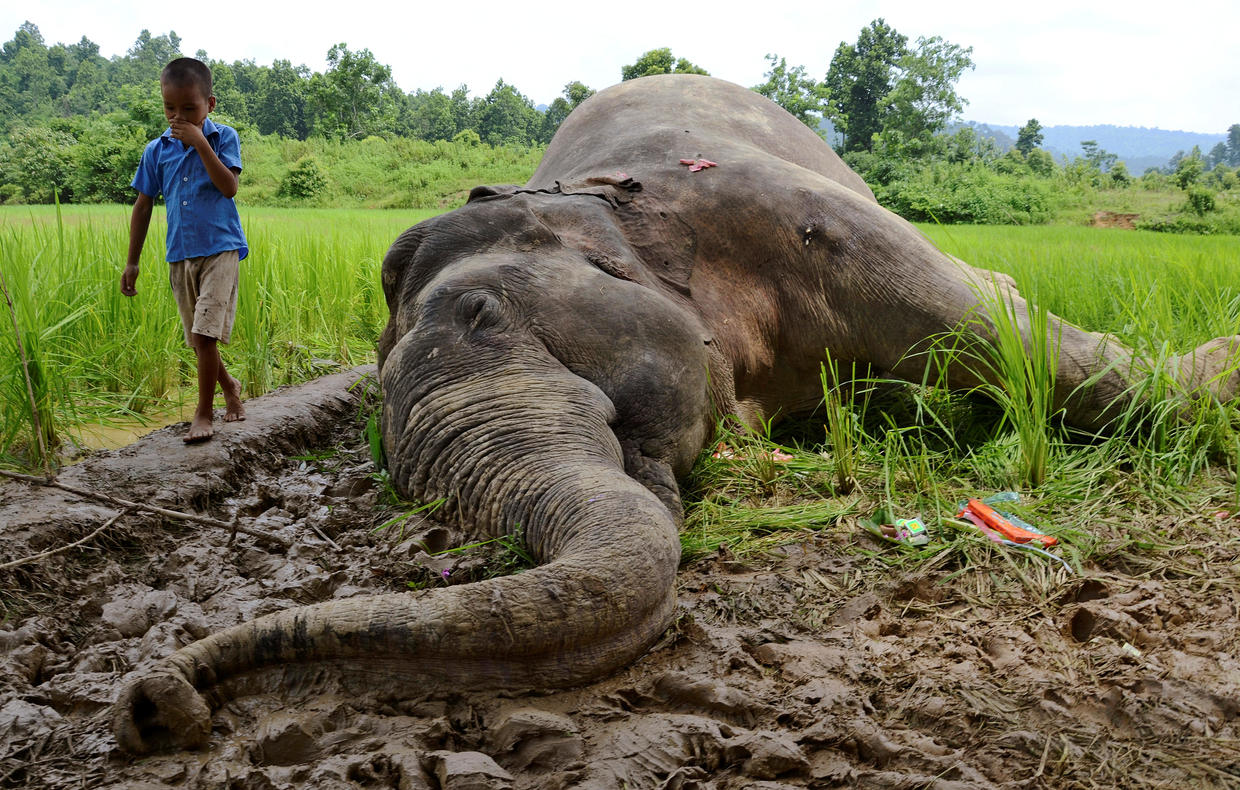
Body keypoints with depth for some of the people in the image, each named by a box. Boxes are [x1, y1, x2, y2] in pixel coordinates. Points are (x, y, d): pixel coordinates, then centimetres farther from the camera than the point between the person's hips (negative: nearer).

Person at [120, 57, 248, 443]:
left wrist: (200, 143, -23)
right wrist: (132, 261, 10)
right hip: (180, 254, 5)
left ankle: (204, 411, 0)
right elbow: (143, 205, 10)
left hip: (220, 249, -4)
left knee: (205, 334, -14)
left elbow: (229, 187, -18)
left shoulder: (223, 137, -4)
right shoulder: (157, 150, 5)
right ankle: (229, 385, 38)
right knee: (197, 339, 12)